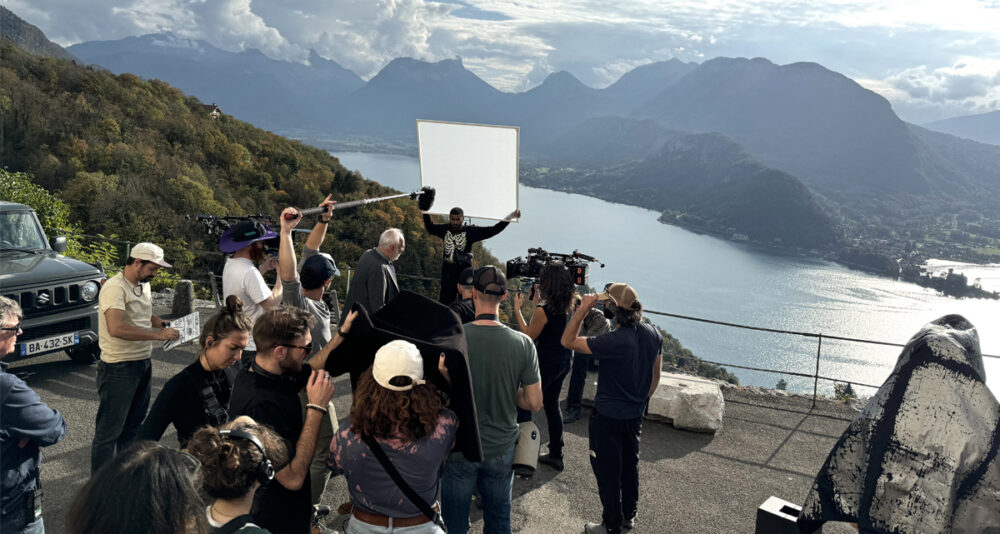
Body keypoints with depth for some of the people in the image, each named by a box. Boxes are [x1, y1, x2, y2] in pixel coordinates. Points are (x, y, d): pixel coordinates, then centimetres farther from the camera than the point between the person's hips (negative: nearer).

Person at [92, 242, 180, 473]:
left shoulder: (143, 285, 11)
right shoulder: (115, 288, -19)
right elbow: (116, 328, -32)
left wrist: (162, 323, 7)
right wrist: (157, 334, -29)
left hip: (143, 363, 9)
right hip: (119, 368, -9)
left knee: (133, 423, 20)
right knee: (110, 429, 1)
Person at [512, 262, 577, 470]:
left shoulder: (544, 310, -24)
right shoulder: (567, 306, -1)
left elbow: (529, 335, -12)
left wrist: (517, 309, -7)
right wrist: (538, 304, 15)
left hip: (547, 363, -8)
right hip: (563, 360, 8)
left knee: (523, 406, 4)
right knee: (551, 405, 21)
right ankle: (556, 454, 30)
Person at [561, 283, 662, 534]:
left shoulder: (613, 342, -30)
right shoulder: (653, 334, -7)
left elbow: (567, 341, -23)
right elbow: (656, 375, 6)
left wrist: (583, 309, -22)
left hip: (608, 417, -7)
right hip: (636, 415, 7)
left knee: (608, 471, 10)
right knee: (630, 464, 23)